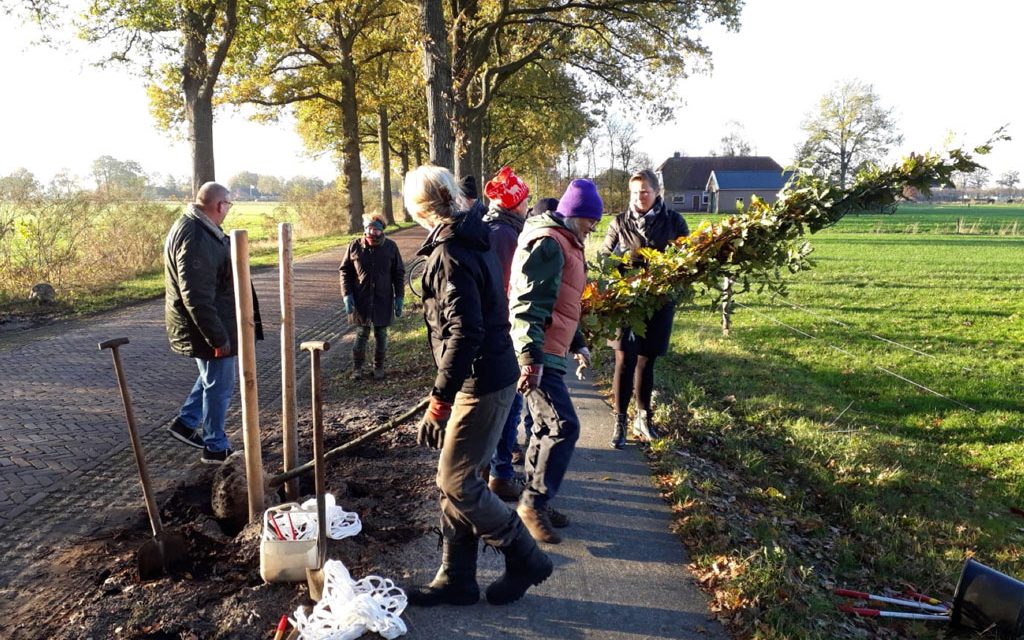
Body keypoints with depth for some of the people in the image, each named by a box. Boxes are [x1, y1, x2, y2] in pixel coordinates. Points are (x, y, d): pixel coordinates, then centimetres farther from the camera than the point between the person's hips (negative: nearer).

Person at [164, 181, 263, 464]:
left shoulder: (196, 228, 8)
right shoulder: (195, 239, -26)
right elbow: (196, 297, -29)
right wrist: (218, 337, -25)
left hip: (211, 324, 10)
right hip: (208, 326, -10)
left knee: (213, 375, 26)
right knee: (220, 385, 5)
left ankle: (186, 422, 34)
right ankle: (215, 447, 19)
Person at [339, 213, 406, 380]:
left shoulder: (391, 247, -3)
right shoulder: (355, 246, -4)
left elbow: (399, 273, 3)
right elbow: (345, 271, 3)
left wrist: (399, 297, -1)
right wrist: (347, 295, -6)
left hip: (383, 299, 1)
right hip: (361, 300, 0)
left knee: (381, 334, 9)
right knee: (361, 334, 6)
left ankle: (379, 367, 23)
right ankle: (357, 367, 20)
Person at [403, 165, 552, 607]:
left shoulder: (449, 253, -19)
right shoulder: (472, 240, 11)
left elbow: (464, 334, -26)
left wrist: (439, 399, -22)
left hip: (480, 384, -10)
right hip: (488, 376, 10)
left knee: (456, 484, 0)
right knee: (457, 480, 15)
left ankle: (526, 560, 17)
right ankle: (456, 579, 27)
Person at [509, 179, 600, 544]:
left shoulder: (564, 245, 19)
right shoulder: (548, 244, -14)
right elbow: (528, 305, -23)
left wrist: (578, 344, 29)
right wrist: (531, 360, -27)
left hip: (546, 352, 11)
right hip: (536, 355, -11)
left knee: (547, 429, 15)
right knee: (564, 427, -11)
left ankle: (536, 503, 26)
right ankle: (535, 502, 1)